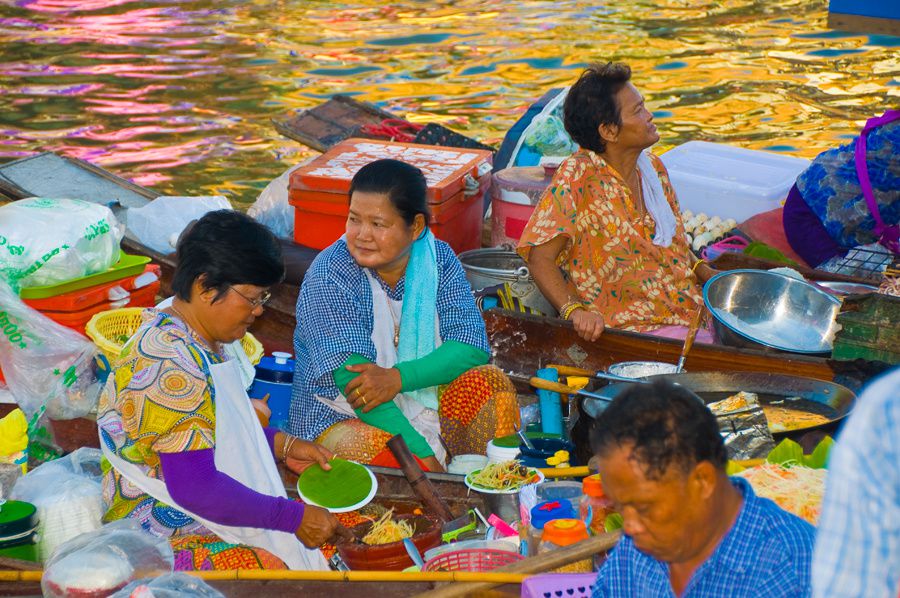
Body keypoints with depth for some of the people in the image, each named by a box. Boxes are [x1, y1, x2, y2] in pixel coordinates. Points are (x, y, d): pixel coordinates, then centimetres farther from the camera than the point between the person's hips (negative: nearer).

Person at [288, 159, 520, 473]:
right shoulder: (330, 275, -16)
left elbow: (473, 346, -11)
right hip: (341, 418, -5)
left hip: (425, 406, 5)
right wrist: (423, 455, -32)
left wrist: (399, 377, -28)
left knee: (491, 383, -16)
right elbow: (352, 382, -24)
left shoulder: (439, 259, -2)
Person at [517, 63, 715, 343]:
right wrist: (574, 310, -29)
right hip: (632, 327, -8)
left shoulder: (653, 167, 10)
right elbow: (540, 257, -15)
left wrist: (703, 270, 7)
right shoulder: (577, 177, -13)